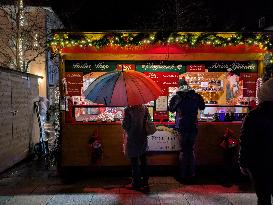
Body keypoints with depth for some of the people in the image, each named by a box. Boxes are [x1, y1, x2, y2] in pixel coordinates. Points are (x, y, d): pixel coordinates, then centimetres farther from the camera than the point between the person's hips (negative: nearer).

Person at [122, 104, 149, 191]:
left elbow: (125, 125, -15)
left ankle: (136, 184, 15)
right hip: (143, 138, 6)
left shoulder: (128, 109, -16)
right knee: (143, 160, 16)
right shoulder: (144, 108, 0)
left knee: (134, 162, 5)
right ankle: (145, 182, 27)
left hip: (132, 139, -5)